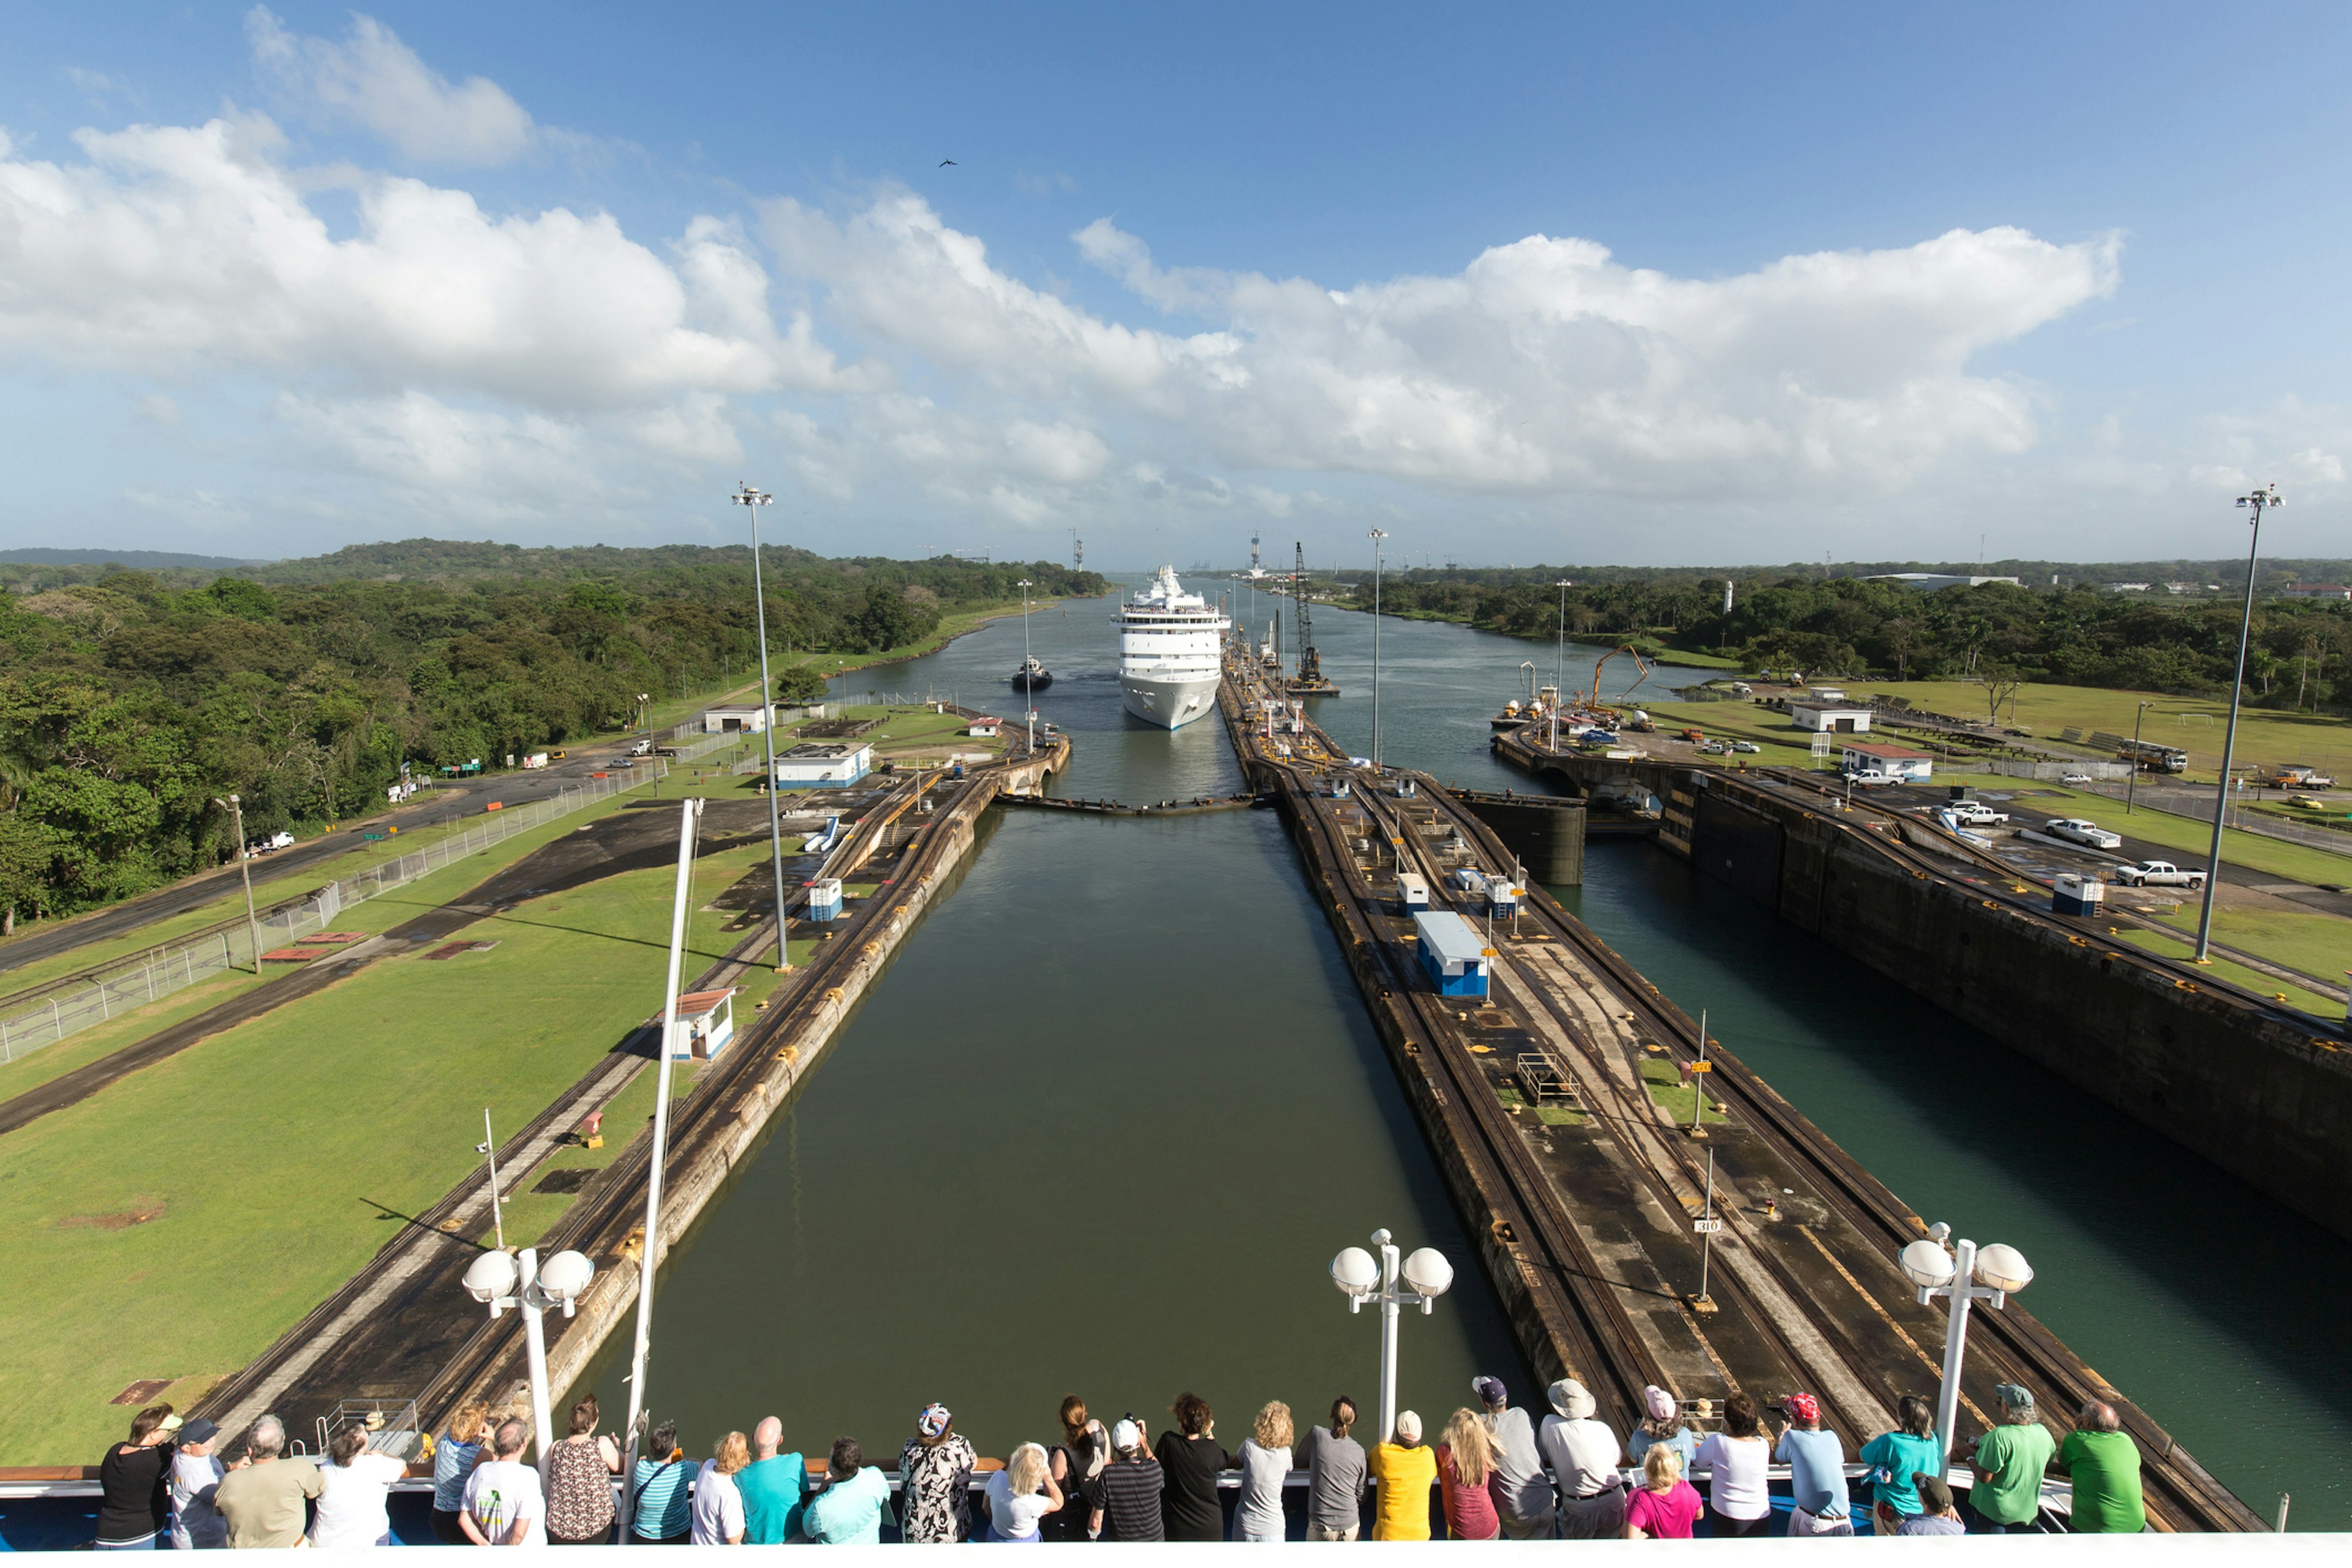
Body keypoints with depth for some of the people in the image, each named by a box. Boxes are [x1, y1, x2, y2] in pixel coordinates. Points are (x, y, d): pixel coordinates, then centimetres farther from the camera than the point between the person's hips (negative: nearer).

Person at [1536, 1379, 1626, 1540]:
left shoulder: (1550, 1424, -12)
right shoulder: (1603, 1429, -7)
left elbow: (1545, 1458, 3)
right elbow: (1616, 1460, 10)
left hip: (1580, 1510, -2)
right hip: (1615, 1504, 2)